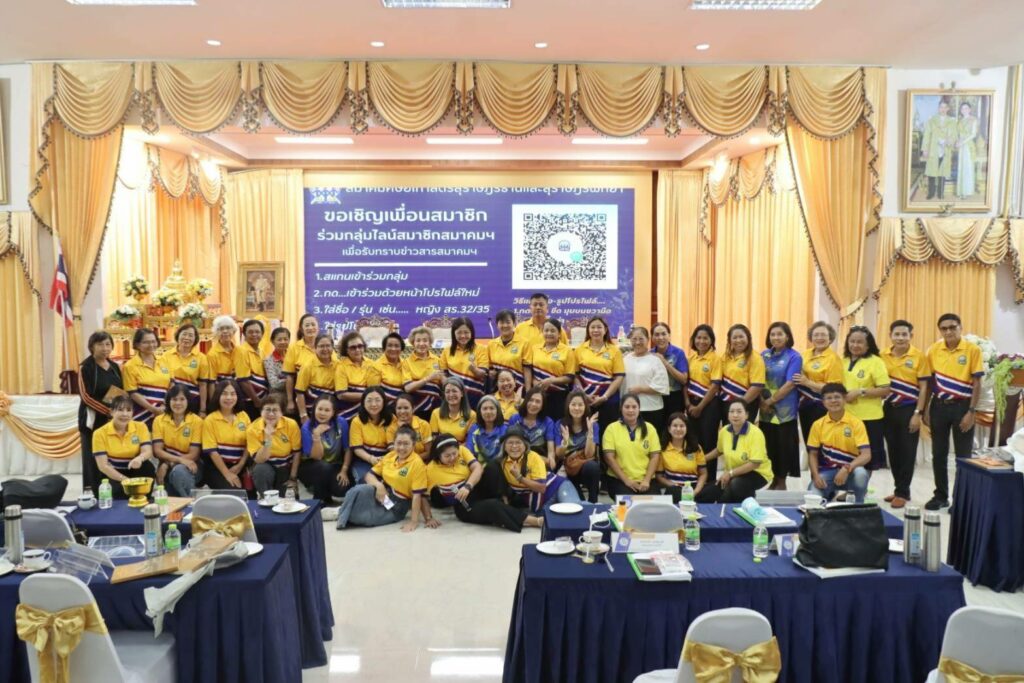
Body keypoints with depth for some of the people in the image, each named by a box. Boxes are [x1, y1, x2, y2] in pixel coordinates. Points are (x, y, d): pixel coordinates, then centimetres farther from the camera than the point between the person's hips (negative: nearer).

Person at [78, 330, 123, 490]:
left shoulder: (115, 367, 13)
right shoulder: (86, 367, -5)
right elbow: (86, 397, -12)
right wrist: (108, 411, -17)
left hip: (114, 421, 5)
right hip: (93, 420, -5)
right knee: (93, 462, -2)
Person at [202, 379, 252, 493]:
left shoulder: (243, 416, 8)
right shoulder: (210, 420, -3)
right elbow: (211, 450, -9)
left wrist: (240, 466, -8)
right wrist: (227, 473, -15)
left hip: (238, 467, 3)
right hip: (216, 467, -3)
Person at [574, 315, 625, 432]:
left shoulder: (614, 350, 2)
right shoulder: (580, 349, 5)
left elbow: (619, 377, -2)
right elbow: (575, 375, 4)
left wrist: (604, 397, -10)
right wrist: (582, 394, -8)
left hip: (608, 400, -1)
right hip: (585, 400, 1)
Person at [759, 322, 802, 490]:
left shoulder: (794, 357, -7)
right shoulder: (764, 355, 9)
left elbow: (790, 384, -14)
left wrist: (770, 401, -13)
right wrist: (762, 401, -6)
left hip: (784, 410, -5)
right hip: (765, 410, 5)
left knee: (783, 446, 2)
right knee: (769, 446, 9)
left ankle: (781, 482, 14)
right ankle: (774, 479, 22)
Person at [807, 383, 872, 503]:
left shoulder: (856, 422, -8)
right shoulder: (818, 425, 0)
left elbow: (866, 455, -15)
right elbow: (813, 454, 5)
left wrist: (847, 468, -32)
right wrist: (816, 476, -13)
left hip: (851, 472, -1)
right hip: (827, 471, 2)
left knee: (860, 473, -37)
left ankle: (857, 505, -7)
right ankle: (830, 495, 13)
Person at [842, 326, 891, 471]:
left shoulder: (875, 361, -8)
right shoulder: (844, 361, 9)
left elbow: (885, 390, -12)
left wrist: (860, 392, -19)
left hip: (869, 418, -5)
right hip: (847, 417, 5)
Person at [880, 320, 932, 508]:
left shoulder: (918, 356, -6)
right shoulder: (883, 356, 1)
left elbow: (923, 387, -5)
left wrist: (918, 413, -10)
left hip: (909, 409, -3)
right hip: (889, 408, 3)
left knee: (907, 452, 2)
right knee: (893, 450, 10)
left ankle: (902, 492, 11)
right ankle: (899, 488, 23)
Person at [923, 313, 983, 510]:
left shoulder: (973, 350, -7)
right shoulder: (933, 350, 1)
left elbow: (977, 383, -7)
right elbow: (929, 381, 7)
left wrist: (971, 412, -11)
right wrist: (925, 410, 4)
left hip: (962, 406, -3)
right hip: (939, 406, 3)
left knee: (963, 455, 4)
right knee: (939, 454, 8)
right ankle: (941, 495, 20)